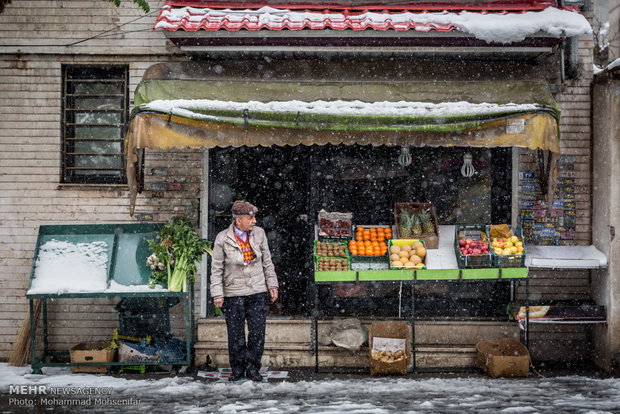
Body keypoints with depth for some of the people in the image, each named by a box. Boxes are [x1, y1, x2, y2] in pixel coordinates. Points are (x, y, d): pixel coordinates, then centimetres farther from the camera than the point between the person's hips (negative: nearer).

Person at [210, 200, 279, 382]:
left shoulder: (259, 233, 2)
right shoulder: (223, 239, -7)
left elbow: (267, 261, 12)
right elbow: (216, 268, -3)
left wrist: (272, 285, 10)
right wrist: (217, 294, -8)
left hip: (257, 292, 3)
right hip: (233, 294, -2)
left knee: (258, 331, -1)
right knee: (236, 335, 2)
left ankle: (252, 368, 13)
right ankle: (237, 369, 17)